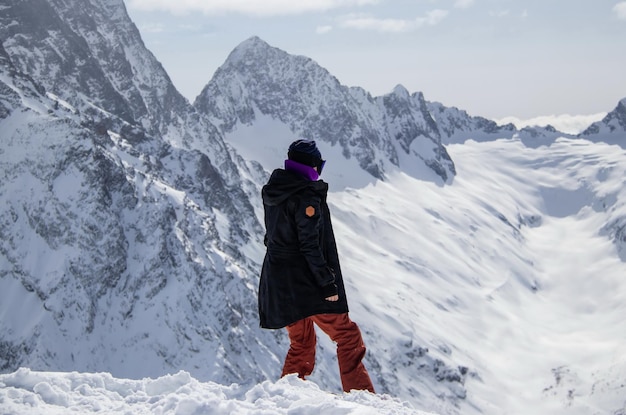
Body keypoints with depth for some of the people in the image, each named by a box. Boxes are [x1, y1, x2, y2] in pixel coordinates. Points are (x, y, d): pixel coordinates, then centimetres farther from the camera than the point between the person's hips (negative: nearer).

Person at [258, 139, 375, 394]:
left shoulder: (274, 193, 9)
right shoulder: (306, 197, -16)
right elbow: (310, 246, -20)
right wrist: (328, 284, -17)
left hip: (278, 283, 9)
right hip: (306, 282, -9)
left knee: (301, 344, 19)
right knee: (348, 337, 0)